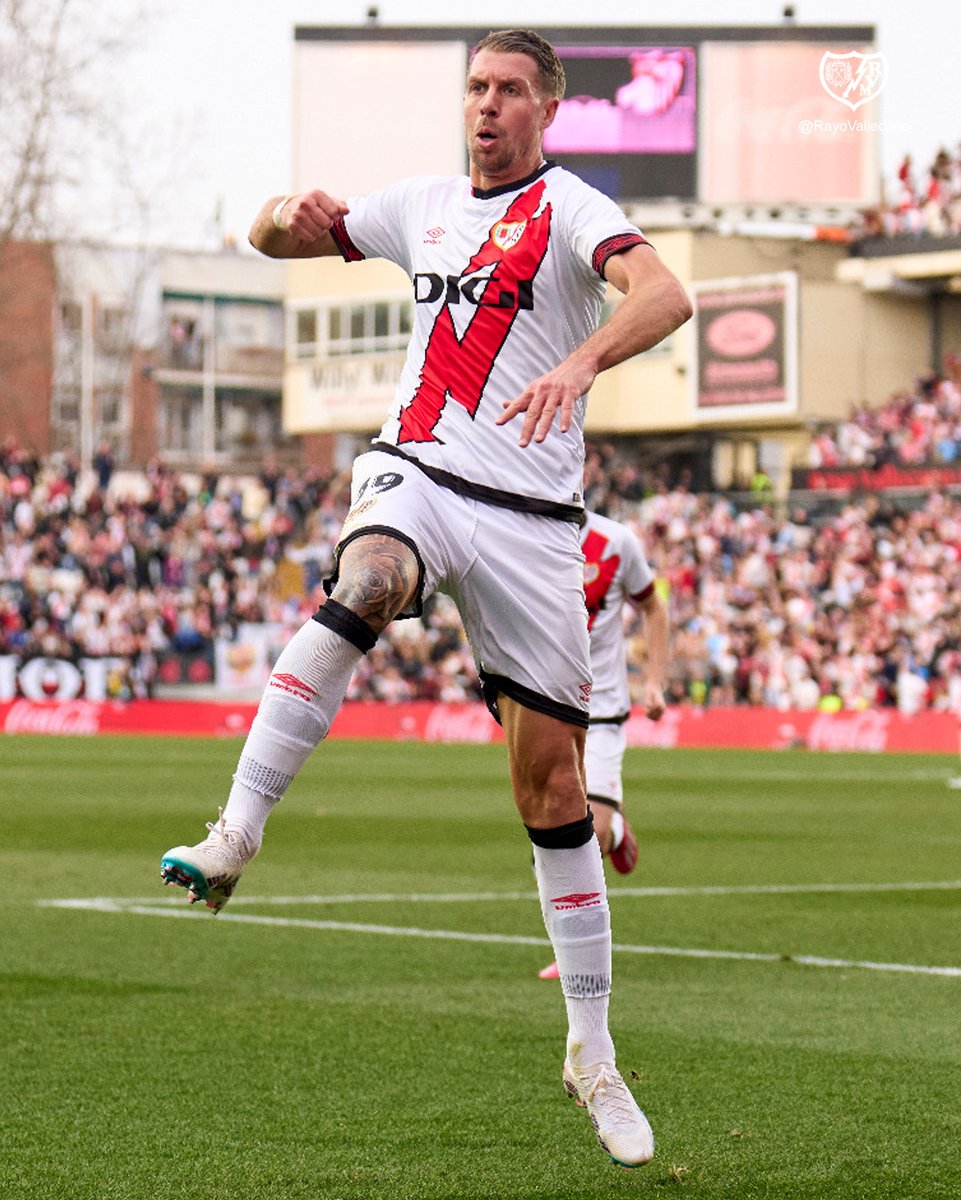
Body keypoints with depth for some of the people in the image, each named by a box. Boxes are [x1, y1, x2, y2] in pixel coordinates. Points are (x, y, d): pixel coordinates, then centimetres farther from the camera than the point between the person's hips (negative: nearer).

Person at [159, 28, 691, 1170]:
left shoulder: (570, 209, -3)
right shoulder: (425, 206, 14)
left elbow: (664, 295, -23)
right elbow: (275, 237, 25)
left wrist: (579, 362, -42)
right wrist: (290, 213, 0)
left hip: (529, 517, -2)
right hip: (413, 473, 3)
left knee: (553, 785, -1)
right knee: (363, 583, -36)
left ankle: (591, 1051, 10)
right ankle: (232, 836, -42)